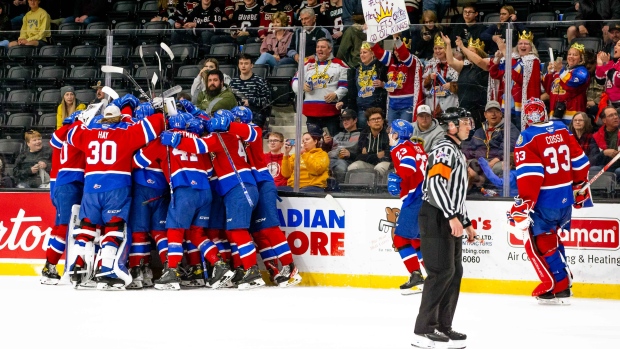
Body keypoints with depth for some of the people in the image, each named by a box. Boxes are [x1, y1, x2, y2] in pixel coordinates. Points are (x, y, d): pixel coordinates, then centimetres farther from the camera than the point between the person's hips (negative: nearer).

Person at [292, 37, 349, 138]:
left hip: (331, 111, -4)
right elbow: (295, 80, 18)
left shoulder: (339, 64, 5)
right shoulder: (308, 63, 16)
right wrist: (301, 86, -4)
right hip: (311, 110, 4)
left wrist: (336, 94, -16)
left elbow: (345, 84, 0)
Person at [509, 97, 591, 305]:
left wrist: (522, 205, -20)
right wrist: (581, 188, 25)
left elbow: (530, 174, -20)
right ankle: (563, 284, 22)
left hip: (545, 202, -6)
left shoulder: (528, 137, -12)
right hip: (566, 199, 7)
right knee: (551, 240, 21)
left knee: (538, 242, 6)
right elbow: (579, 161, 11)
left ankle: (559, 288, 3)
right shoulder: (562, 131, 6)